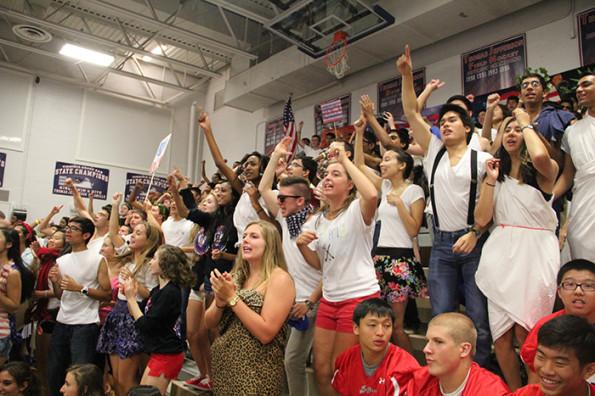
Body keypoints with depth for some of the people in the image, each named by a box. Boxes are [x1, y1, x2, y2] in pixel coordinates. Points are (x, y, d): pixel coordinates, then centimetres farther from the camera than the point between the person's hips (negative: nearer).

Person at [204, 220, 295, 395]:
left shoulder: (279, 278, -15)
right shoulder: (235, 275, 4)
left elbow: (266, 333, -22)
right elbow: (209, 323, 6)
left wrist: (232, 298, -20)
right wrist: (220, 302, -14)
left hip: (256, 372, -6)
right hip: (223, 364, 6)